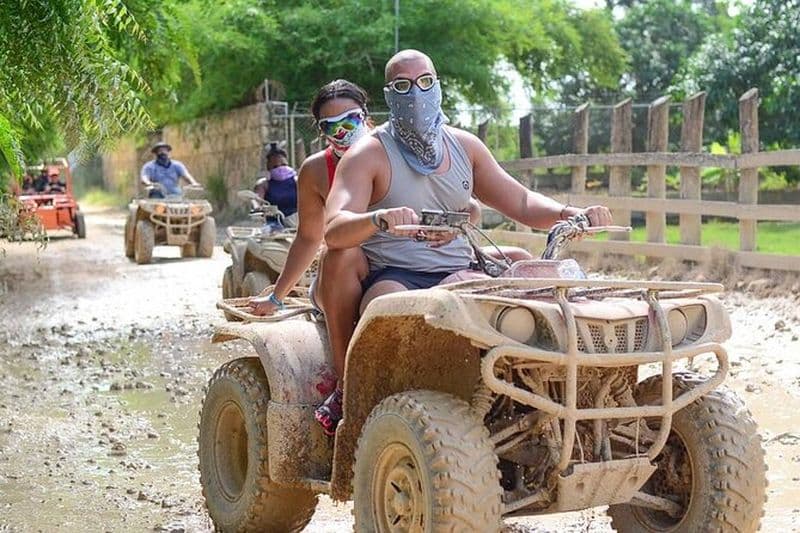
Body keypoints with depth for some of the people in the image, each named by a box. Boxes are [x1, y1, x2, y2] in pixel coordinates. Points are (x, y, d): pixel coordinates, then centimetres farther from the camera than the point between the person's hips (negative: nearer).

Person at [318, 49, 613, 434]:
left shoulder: (464, 146, 16)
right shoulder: (369, 154, -1)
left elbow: (521, 203, 17)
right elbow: (333, 231, -15)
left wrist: (572, 214, -3)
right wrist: (380, 219, -37)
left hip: (457, 273, 4)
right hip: (391, 275, -4)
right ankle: (346, 389, -16)